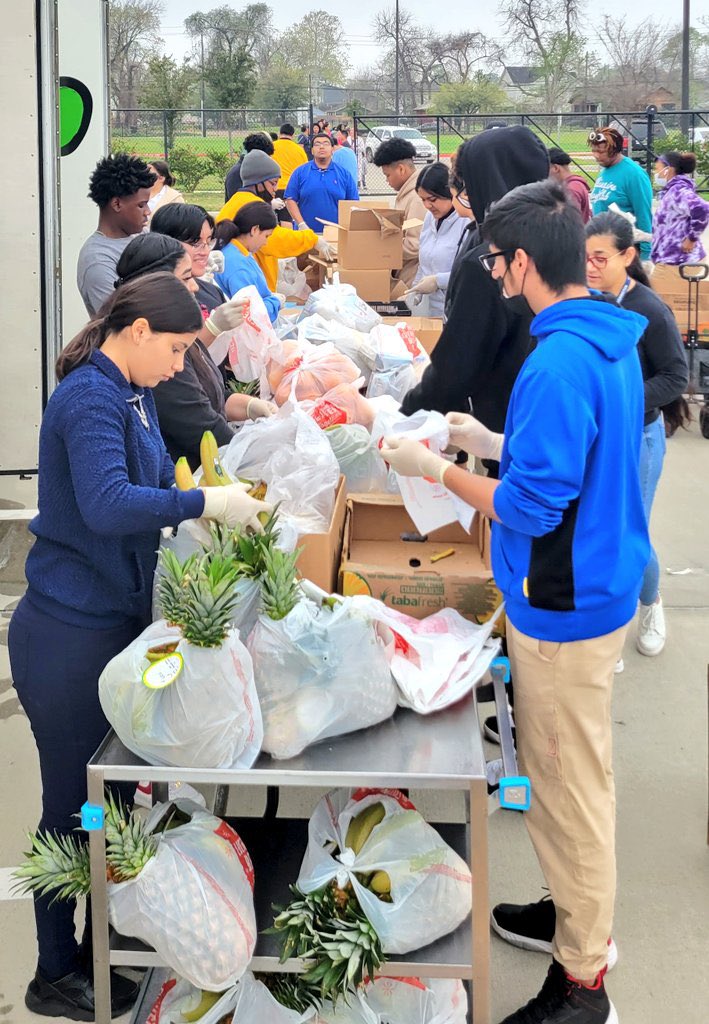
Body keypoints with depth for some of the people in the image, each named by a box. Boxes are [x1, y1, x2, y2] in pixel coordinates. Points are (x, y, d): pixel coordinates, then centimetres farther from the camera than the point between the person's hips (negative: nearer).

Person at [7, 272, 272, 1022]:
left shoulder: (132, 395, 10)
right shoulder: (90, 400, -20)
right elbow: (105, 505, -34)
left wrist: (212, 508, 0)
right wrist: (204, 502, -34)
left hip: (115, 620, 9)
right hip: (71, 631, -9)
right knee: (74, 804, 4)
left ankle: (102, 941, 33)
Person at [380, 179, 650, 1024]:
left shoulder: (559, 363, -26)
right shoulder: (611, 340, 6)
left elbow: (532, 507, -25)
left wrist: (437, 471, -15)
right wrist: (494, 441, 13)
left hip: (566, 607, -10)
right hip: (596, 584, 10)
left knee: (571, 787, 3)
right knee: (560, 772, 24)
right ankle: (573, 911, 41)